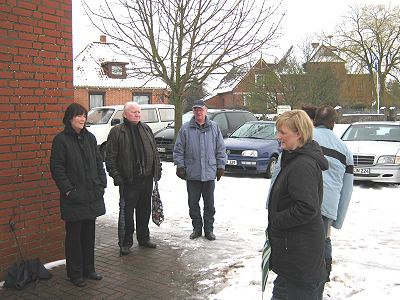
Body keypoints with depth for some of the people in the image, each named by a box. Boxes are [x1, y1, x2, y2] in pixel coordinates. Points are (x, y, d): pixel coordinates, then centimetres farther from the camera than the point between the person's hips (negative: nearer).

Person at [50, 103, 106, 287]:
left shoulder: (90, 137, 9)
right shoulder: (61, 139, -8)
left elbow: (99, 162, 13)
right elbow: (56, 168, -10)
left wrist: (102, 184, 4)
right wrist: (68, 189, -15)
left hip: (92, 196, 6)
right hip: (74, 197, -6)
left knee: (89, 234, 15)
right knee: (74, 235, 4)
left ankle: (88, 269, 28)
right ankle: (75, 273, 17)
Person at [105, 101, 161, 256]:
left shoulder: (146, 129, 12)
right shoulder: (117, 132, -6)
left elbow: (154, 152, 18)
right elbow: (110, 157, -7)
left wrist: (157, 170, 12)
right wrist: (116, 176, -13)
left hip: (147, 179, 6)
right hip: (128, 181, -5)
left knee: (145, 211, 16)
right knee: (126, 212, 1)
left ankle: (144, 238, 30)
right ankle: (125, 243, 14)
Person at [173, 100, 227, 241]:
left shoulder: (214, 127, 5)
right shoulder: (185, 128, 1)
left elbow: (221, 149, 7)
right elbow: (178, 150, 3)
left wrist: (220, 166, 3)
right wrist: (180, 166, -2)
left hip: (209, 173, 1)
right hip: (192, 174, 0)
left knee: (209, 204, 9)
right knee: (193, 203, 8)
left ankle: (209, 229, 21)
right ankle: (197, 228, 23)